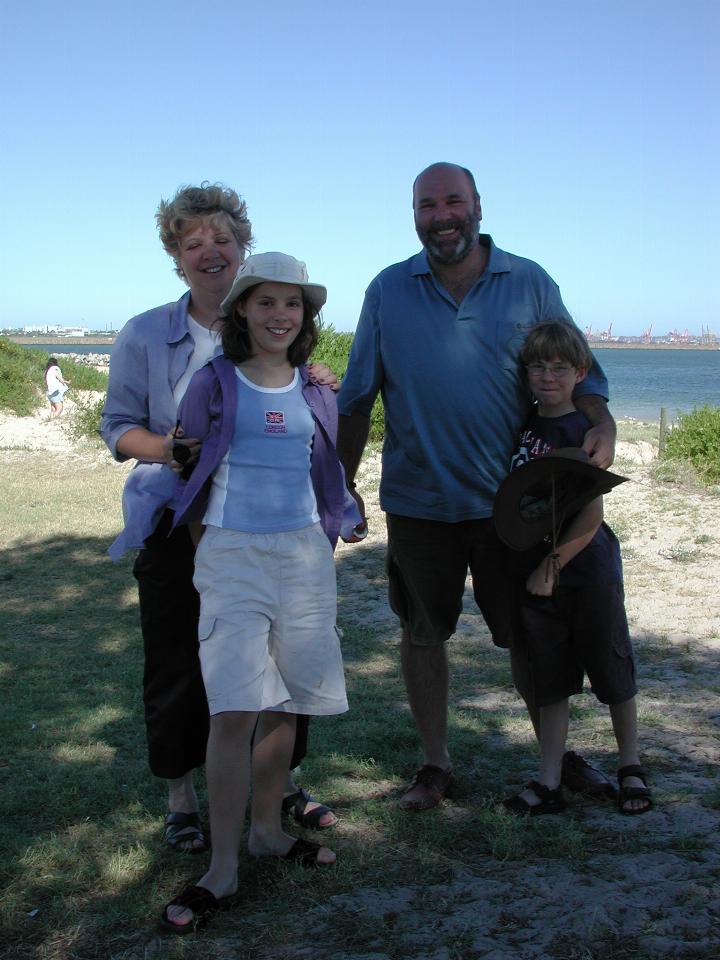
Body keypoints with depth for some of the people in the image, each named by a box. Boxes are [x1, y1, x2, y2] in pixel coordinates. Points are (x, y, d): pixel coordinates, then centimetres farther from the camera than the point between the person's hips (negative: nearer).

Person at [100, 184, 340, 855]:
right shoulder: (145, 335, 1)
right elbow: (117, 426, 2)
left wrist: (314, 384, -6)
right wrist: (167, 447, -20)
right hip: (179, 527, -2)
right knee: (178, 667, 4)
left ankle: (281, 782, 28)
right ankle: (181, 800, 22)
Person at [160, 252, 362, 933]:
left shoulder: (315, 393, 10)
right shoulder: (214, 383, 1)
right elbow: (186, 468, 6)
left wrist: (327, 541, 12)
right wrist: (209, 544, 5)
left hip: (305, 556, 4)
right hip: (231, 555, -3)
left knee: (284, 703, 9)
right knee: (235, 710, -11)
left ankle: (266, 830, 26)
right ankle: (222, 869, -3)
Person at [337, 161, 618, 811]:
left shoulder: (530, 284, 1)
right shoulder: (389, 291, 3)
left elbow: (578, 372, 5)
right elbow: (357, 397, 8)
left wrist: (601, 425, -16)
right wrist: (343, 484, 5)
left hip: (510, 499, 0)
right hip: (418, 501, 1)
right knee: (423, 634, 10)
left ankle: (558, 754, 28)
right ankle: (435, 764, 26)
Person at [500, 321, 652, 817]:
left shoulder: (584, 431, -13)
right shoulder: (523, 425, 6)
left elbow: (591, 515, -16)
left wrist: (553, 564, -13)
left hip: (589, 572, -5)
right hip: (536, 573, 5)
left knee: (612, 673, 10)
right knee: (550, 682, 9)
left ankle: (631, 767, 29)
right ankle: (549, 785, 15)